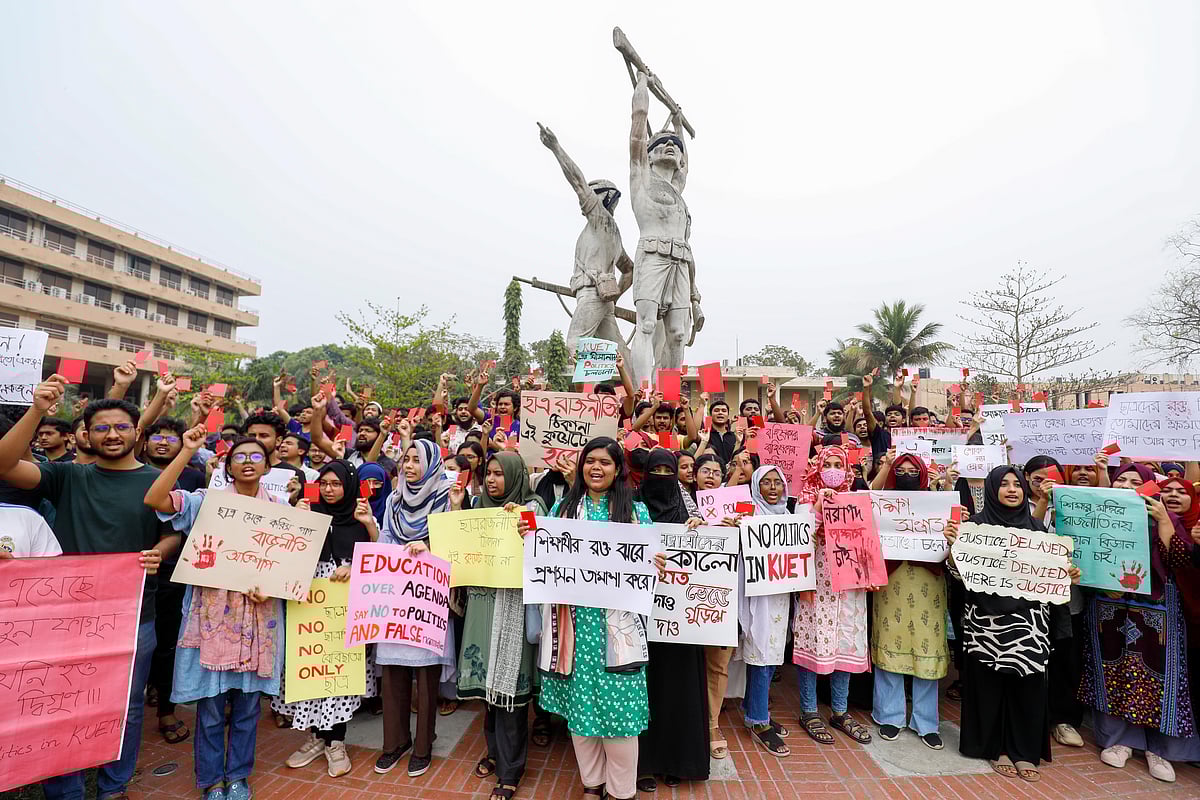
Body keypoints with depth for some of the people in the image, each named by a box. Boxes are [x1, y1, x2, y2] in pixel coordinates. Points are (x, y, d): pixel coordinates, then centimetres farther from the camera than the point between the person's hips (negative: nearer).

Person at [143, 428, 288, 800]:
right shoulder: (206, 501, 0)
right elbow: (154, 499, -15)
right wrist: (187, 451, -16)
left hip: (258, 620, 2)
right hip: (212, 617, -1)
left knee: (247, 704, 12)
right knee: (210, 707, 8)